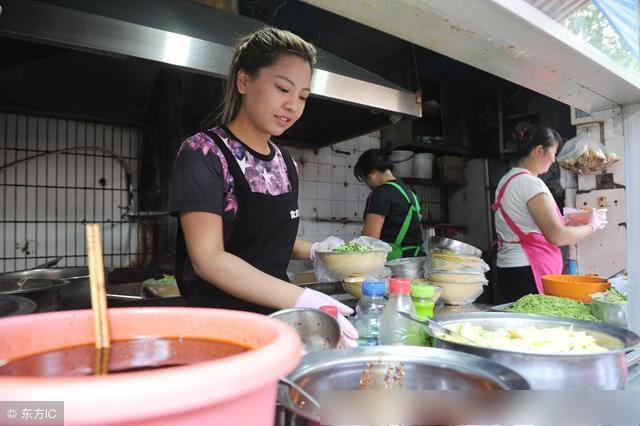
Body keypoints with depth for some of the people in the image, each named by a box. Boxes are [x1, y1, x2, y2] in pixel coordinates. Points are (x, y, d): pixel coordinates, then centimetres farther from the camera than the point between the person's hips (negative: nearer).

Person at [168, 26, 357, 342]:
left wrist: (314, 252, -1)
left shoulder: (284, 162, 6)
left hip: (275, 315, 6)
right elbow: (207, 258, -20)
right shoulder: (203, 152, -12)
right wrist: (302, 299, -28)